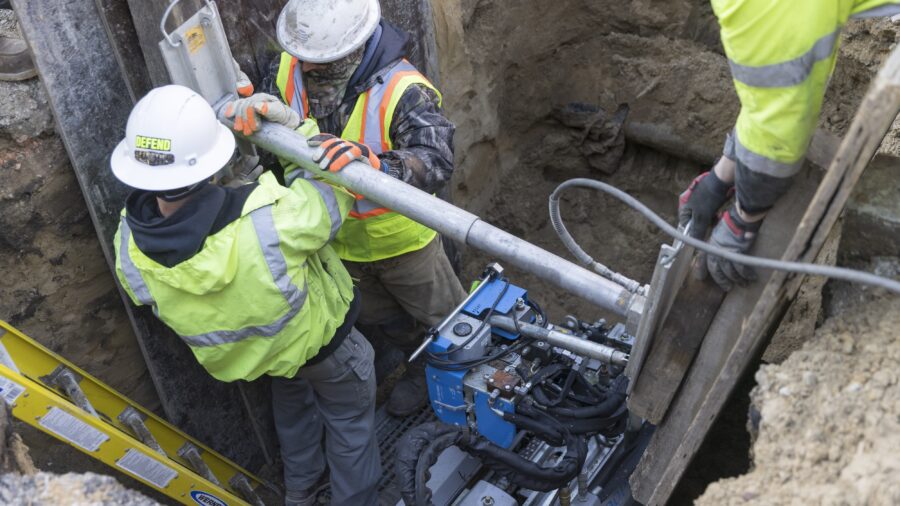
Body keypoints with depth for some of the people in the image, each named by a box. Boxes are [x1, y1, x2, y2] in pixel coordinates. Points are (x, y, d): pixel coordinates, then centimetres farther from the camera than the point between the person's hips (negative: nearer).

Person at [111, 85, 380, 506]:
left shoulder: (130, 247, -29)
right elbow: (335, 189, -24)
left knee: (291, 396, 36)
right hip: (316, 335, -5)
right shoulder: (269, 220, -45)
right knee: (349, 416, 24)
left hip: (239, 354, 5)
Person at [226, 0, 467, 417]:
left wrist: (373, 163, -64)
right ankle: (424, 366, 60)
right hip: (339, 240, 6)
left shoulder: (401, 91, -35)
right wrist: (256, 109, -34)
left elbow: (436, 161, -45)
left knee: (441, 315, 21)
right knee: (378, 318, 30)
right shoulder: (289, 68, -19)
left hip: (399, 237, -5)